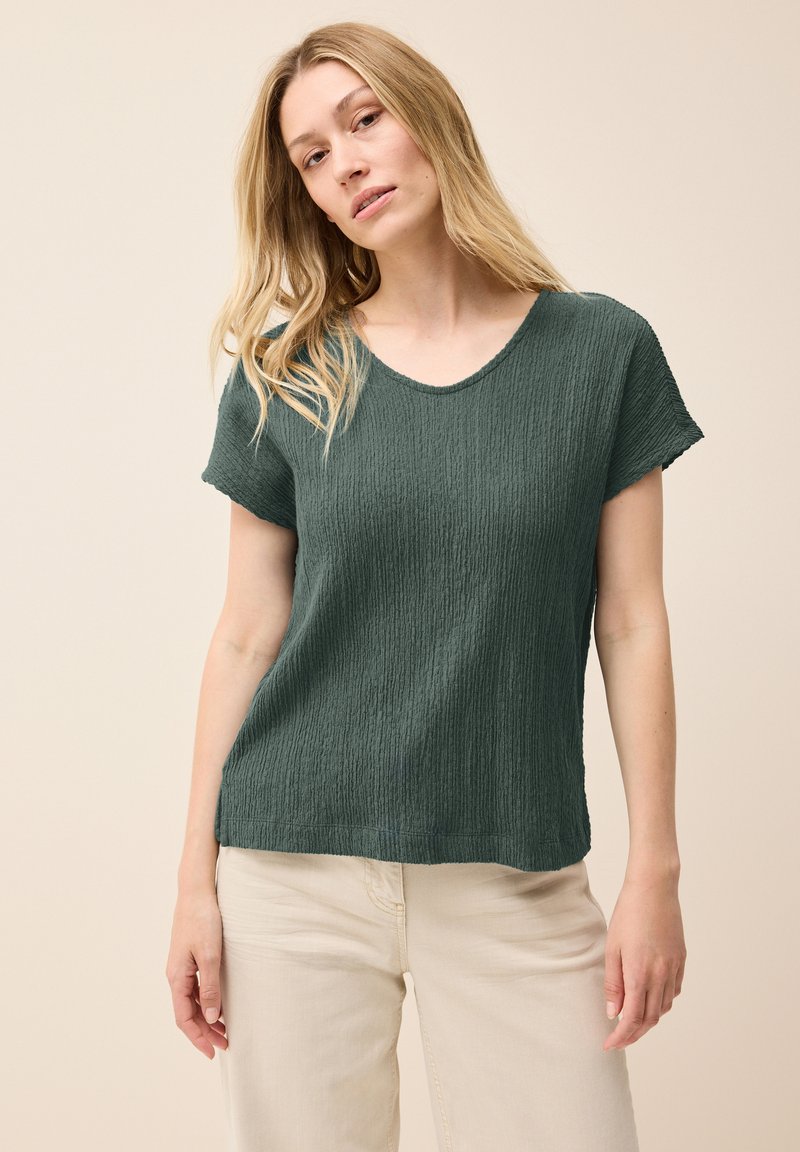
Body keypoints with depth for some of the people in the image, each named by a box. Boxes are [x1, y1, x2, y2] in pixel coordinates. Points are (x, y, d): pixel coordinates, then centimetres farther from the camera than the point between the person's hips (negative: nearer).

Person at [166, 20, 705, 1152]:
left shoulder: (601, 350, 1)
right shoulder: (285, 381, 3)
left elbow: (631, 623, 1)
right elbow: (247, 634, 4)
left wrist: (655, 869, -1)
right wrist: (196, 878, 2)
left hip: (517, 881, 0)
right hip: (295, 872, 1)